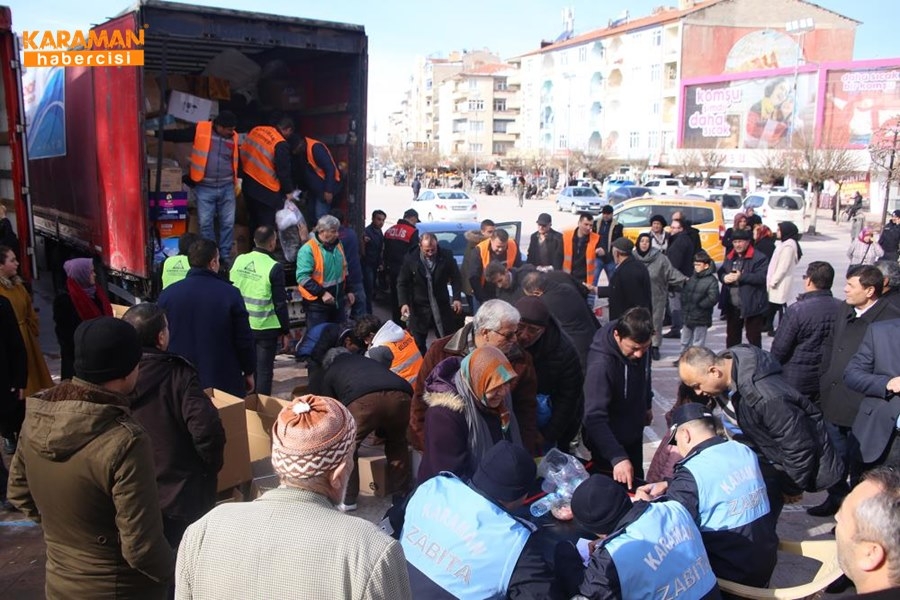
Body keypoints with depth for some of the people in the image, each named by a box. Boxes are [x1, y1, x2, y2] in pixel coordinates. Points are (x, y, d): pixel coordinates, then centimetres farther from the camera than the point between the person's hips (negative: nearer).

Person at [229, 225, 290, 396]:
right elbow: (280, 303, -12)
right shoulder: (274, 267, -16)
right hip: (266, 327, -5)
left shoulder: (239, 260, 0)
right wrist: (286, 330, -2)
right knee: (264, 369, 5)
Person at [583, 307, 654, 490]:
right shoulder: (601, 363, -36)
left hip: (634, 432, 7)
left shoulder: (639, 345, -15)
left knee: (636, 483, 24)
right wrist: (617, 457, -49)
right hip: (608, 439, -7)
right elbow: (595, 418, -41)